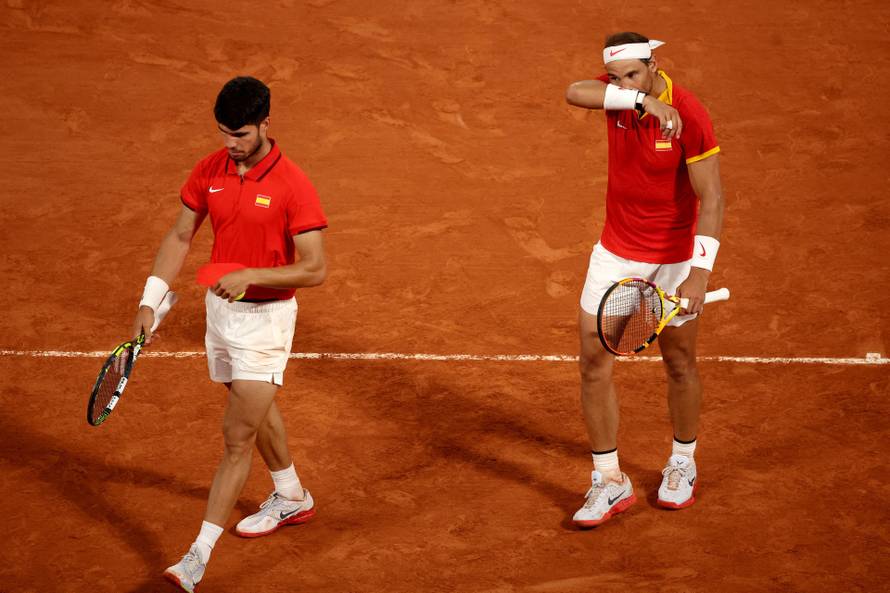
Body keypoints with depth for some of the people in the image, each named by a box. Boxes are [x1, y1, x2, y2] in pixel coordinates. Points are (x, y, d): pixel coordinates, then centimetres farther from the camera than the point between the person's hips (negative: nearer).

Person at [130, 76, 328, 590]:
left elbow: (315, 269, -18)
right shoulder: (209, 172, -2)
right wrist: (150, 302, -1)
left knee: (238, 437, -7)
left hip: (267, 317, -7)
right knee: (259, 410, 24)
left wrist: (251, 275, -30)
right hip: (220, 309, 7)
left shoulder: (292, 185, -19)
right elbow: (180, 237, 7)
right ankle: (292, 498, 47)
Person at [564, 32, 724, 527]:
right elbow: (575, 92, -30)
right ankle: (610, 481, 7)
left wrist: (699, 274, -34)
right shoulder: (619, 92, -9)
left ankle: (683, 464, 36)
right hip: (617, 250, 4)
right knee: (594, 359, -3)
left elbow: (712, 199, -24)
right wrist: (641, 100, -42)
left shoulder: (690, 117, -23)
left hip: (676, 256, -4)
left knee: (679, 362, 12)